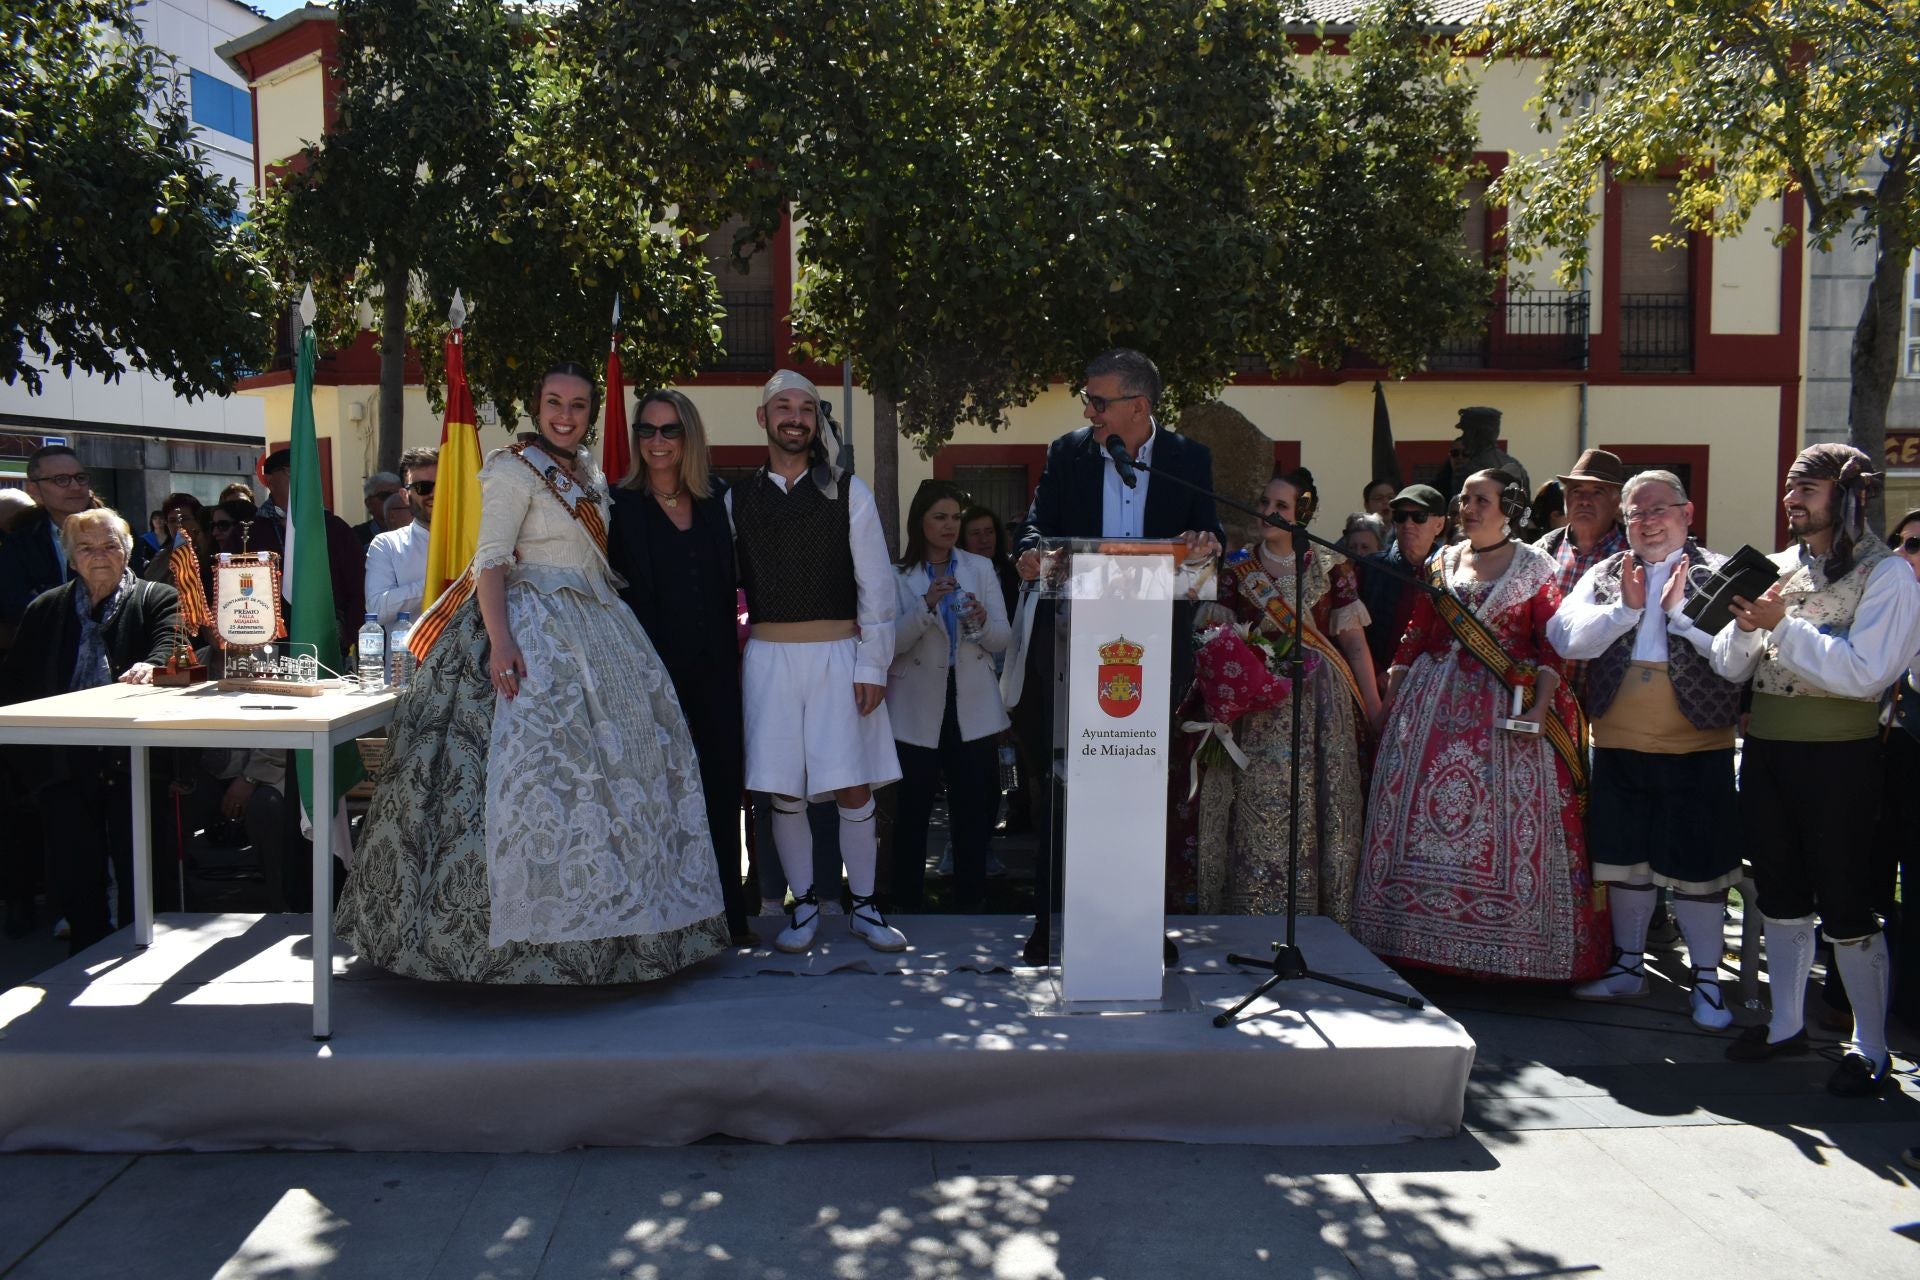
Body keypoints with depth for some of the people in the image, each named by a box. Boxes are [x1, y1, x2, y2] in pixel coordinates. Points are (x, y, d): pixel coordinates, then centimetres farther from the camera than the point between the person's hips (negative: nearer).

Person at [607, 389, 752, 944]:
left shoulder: (713, 506, 13)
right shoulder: (620, 505, 0)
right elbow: (614, 593, -4)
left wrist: (731, 659, 9)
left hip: (713, 671, 4)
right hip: (653, 671, -4)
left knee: (721, 790, 6)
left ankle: (725, 914, 17)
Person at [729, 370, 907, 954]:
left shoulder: (848, 491, 3)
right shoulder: (738, 498, 8)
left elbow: (875, 583, 1)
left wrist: (873, 666, -5)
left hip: (838, 653, -1)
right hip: (769, 658, 1)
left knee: (854, 788, 0)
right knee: (784, 791, 4)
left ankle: (864, 907, 14)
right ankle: (804, 906, 18)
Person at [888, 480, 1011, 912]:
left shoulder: (981, 568, 9)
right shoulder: (899, 576, 2)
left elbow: (1002, 639, 5)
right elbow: (893, 643, -9)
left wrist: (981, 621, -17)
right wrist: (927, 605, -22)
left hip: (973, 706, 2)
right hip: (919, 708, -2)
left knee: (974, 805, 3)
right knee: (913, 806, 1)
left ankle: (971, 899, 15)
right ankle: (907, 901, 12)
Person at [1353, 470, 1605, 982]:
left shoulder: (1534, 566, 3)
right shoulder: (1442, 562, 13)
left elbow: (1553, 646, -4)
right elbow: (1415, 637, 12)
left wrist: (1540, 707, -16)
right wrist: (1390, 700, 5)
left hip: (1508, 709, -4)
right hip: (1434, 705, 4)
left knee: (1511, 823, -4)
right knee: (1412, 809, 1)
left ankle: (1506, 947, 6)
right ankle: (1421, 936, 13)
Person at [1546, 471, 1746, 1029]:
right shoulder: (1604, 575, 8)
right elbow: (1564, 637, -5)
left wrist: (1679, 610, -18)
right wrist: (1626, 608, -13)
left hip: (1696, 747, -3)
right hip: (1618, 746, 3)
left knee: (1697, 865, 3)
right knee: (1623, 858, 14)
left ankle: (1707, 980, 18)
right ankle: (1629, 966, 30)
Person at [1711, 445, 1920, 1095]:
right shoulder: (1777, 567, 10)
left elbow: (1864, 673, -19)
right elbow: (1729, 669, 8)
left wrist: (1783, 625, -19)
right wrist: (1745, 626, -11)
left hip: (1837, 755, -6)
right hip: (1764, 749, 6)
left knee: (1845, 906, 1)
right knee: (1780, 895, 15)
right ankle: (1786, 1024, 29)